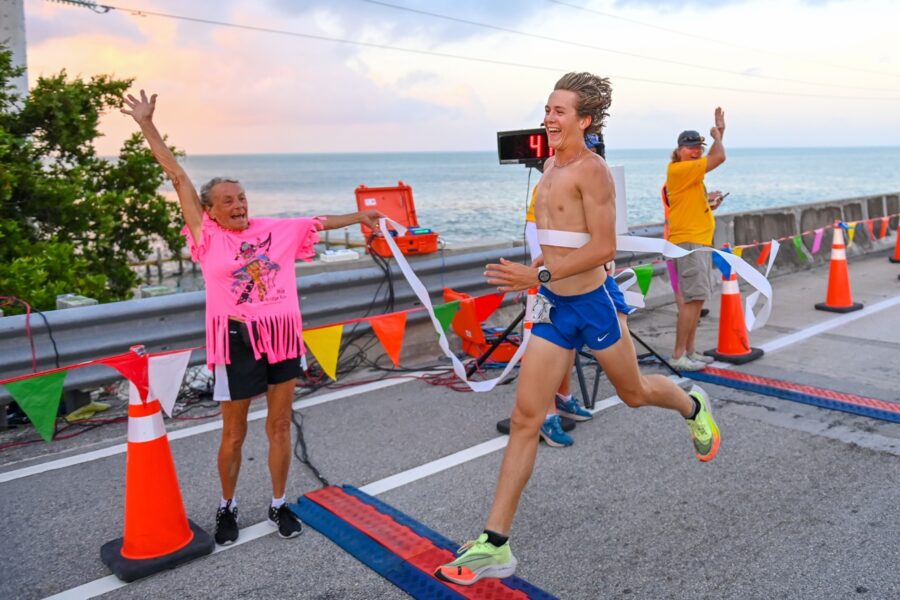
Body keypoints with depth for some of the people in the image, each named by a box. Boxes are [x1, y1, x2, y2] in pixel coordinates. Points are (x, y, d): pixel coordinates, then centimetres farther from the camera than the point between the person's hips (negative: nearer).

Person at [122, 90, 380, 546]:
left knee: (280, 426, 11)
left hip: (282, 336, 3)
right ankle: (227, 508, 31)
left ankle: (279, 505, 28)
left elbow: (318, 223, 18)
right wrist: (147, 125, -1)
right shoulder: (208, 237, -2)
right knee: (234, 433, 9)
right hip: (237, 340, -3)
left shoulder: (277, 230, 6)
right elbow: (177, 177, -2)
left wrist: (358, 216, 23)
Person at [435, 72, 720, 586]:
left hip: (592, 305, -6)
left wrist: (539, 275, -28)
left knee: (634, 393, 18)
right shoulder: (552, 166, 10)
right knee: (526, 418, 0)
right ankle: (495, 545, 4)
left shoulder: (591, 169, -15)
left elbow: (605, 246, -22)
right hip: (554, 309, 7)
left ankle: (694, 408, 56)